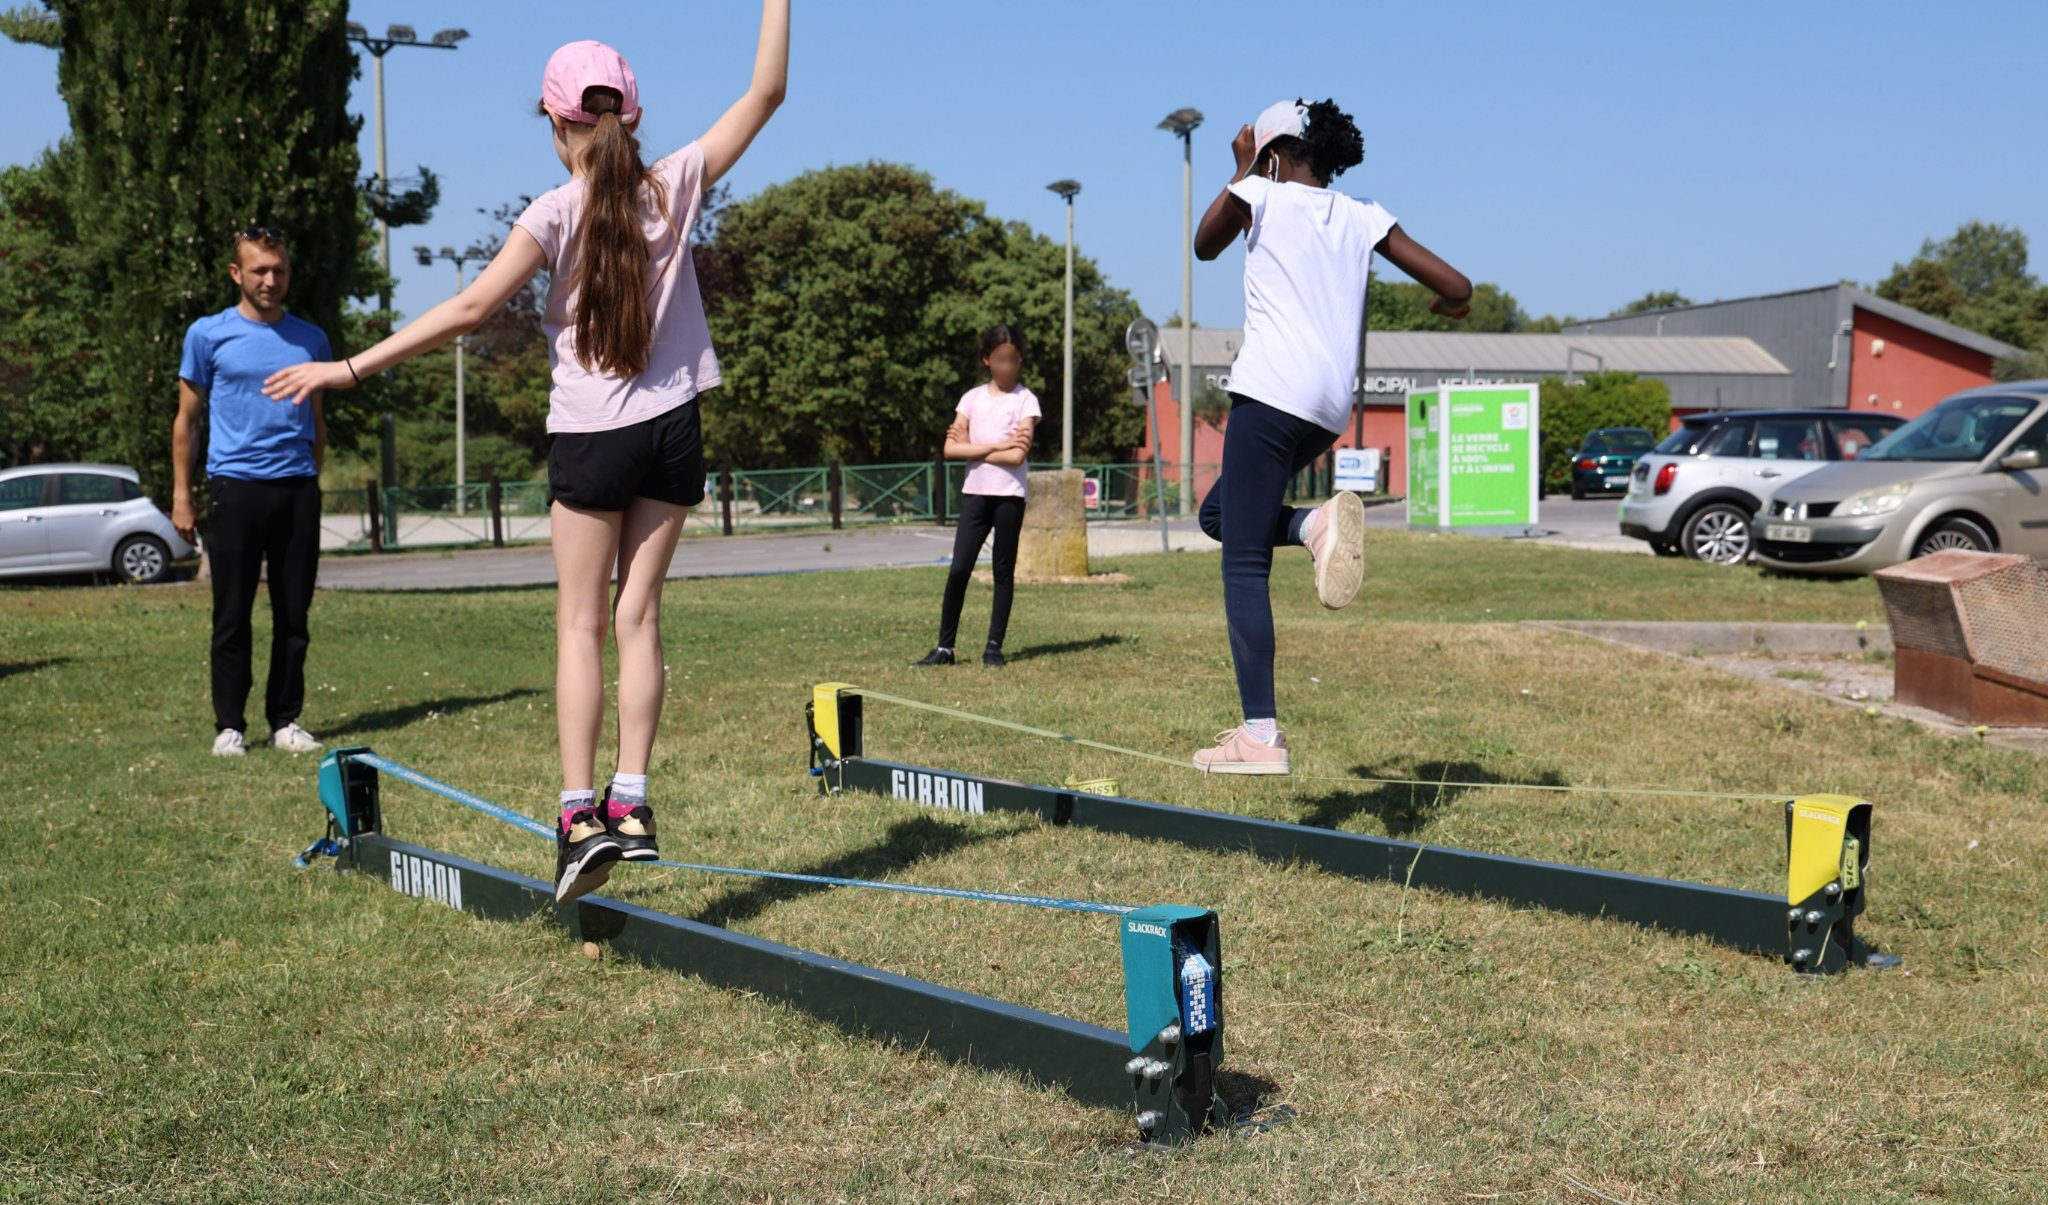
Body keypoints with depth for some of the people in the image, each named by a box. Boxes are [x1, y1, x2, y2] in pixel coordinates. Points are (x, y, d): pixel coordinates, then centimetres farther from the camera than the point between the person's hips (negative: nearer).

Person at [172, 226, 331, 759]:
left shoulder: (311, 339, 12)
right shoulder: (208, 334, 4)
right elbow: (186, 419, 7)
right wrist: (181, 495, 2)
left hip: (298, 489, 3)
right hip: (234, 488, -2)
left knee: (293, 614, 5)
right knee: (232, 615, -1)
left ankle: (285, 721, 13)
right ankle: (229, 725, 7)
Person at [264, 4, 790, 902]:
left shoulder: (555, 215, -9)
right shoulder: (674, 187, -1)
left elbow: (472, 307, -14)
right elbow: (766, 92, 6)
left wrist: (348, 369, -9)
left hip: (590, 436, -3)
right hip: (672, 428, 3)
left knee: (580, 624, 2)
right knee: (638, 616, 7)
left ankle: (581, 815, -7)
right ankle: (631, 803, 3)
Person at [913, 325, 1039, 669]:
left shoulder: (1025, 400, 0)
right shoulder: (972, 398, 8)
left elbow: (1017, 456, -13)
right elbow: (951, 449, -3)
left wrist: (971, 447, -7)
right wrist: (998, 446, -11)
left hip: (1010, 494, -2)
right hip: (975, 492, 2)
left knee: (1004, 571, 4)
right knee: (959, 569, -4)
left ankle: (994, 646, 10)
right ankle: (945, 647, 2)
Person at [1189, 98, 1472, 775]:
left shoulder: (1258, 196, 4)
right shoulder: (1364, 218, 16)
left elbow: (1203, 247, 25)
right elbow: (1456, 289, 12)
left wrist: (1242, 169, 35)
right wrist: (1446, 304, 35)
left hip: (1271, 390, -6)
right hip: (1331, 409, 6)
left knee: (1245, 565, -7)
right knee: (1218, 512, 24)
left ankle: (1261, 735, -14)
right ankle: (1316, 525, -5)